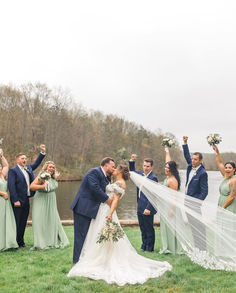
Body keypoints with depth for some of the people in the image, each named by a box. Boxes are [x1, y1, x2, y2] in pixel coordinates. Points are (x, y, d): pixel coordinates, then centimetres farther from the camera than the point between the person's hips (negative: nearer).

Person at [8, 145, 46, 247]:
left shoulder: (28, 168, 14)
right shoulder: (13, 170, -8)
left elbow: (36, 163, 25)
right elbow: (11, 186, -14)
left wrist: (42, 152, 13)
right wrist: (15, 200, -19)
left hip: (26, 200, 7)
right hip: (18, 201, -7)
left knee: (23, 222, 12)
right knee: (16, 222, -1)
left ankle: (21, 241, 21)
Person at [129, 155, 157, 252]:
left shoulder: (153, 178, -16)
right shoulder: (141, 173, 7)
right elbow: (132, 172, 28)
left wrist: (148, 208, -23)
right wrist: (132, 161, 13)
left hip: (147, 208, -8)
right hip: (140, 207, 8)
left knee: (149, 228, 5)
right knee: (142, 228, 17)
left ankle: (149, 247, 17)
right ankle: (144, 245, 31)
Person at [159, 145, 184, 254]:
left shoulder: (172, 180, -18)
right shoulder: (168, 177, 8)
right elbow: (169, 162, 22)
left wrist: (171, 209, -20)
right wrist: (167, 151, 33)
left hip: (171, 206, -9)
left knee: (171, 226, -3)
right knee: (165, 226, 11)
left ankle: (175, 249, 5)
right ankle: (167, 248, 17)